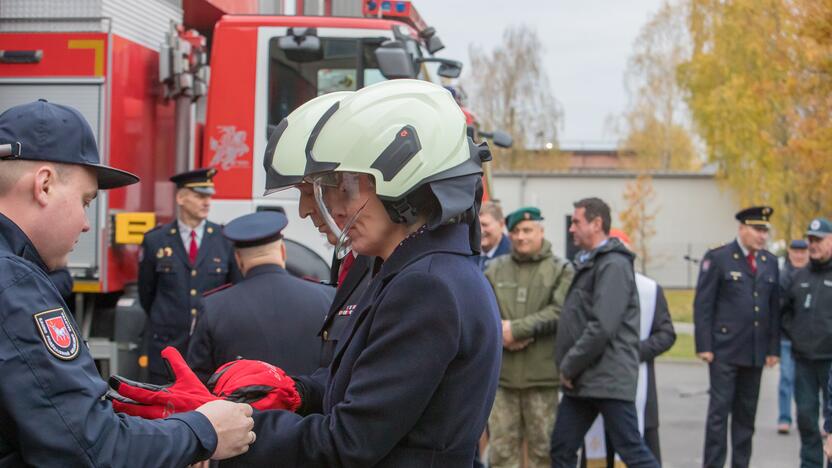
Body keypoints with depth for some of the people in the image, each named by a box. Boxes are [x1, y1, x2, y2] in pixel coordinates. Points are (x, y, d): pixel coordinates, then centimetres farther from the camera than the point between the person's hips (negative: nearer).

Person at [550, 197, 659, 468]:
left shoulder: (613, 264, -12)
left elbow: (602, 327, -21)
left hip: (609, 379, -9)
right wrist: (567, 368, 11)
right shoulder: (586, 263, 18)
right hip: (581, 380, 9)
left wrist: (569, 367, -14)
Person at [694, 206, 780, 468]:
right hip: (724, 350, -5)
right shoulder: (717, 259, -3)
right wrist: (704, 346, -11)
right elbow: (702, 305, -5)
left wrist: (773, 348, 7)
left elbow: (775, 308, 13)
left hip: (756, 353, 5)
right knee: (720, 409, -5)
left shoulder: (770, 262, 11)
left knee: (746, 412, 9)